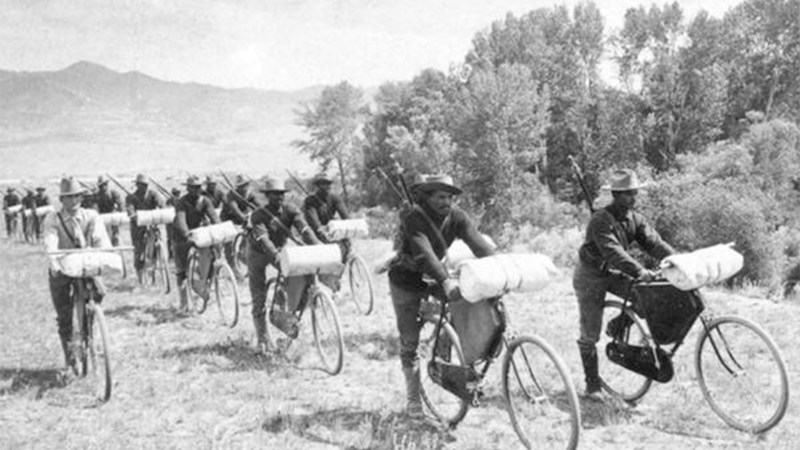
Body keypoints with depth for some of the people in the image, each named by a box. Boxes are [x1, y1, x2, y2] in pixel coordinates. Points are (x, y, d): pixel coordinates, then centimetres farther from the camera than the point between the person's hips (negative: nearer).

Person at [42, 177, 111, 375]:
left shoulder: (91, 216, 1)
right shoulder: (52, 219, -2)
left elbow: (101, 239, -12)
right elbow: (50, 243, -18)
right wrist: (54, 264, -37)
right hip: (62, 269, -1)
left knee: (99, 291, -26)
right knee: (64, 317, -1)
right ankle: (69, 360, 14)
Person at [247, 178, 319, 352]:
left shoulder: (290, 211, -19)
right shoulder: (258, 216, -28)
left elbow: (305, 229, -31)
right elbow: (263, 238, -42)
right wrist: (276, 256, -59)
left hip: (280, 249, 4)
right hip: (259, 254, -4)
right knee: (259, 298, -3)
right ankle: (262, 339, 10)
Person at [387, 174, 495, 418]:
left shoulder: (456, 217, -12)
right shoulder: (413, 220, -27)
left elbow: (479, 244, -22)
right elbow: (425, 253, -40)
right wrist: (446, 281, -54)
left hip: (434, 278, 4)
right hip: (407, 282, -4)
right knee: (409, 341, 2)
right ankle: (413, 398, 14)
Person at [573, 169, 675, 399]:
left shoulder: (635, 219, -3)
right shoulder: (600, 221, -25)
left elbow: (654, 242, -12)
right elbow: (613, 252, -36)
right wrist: (639, 271, -47)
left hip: (615, 274, 6)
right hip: (591, 277, -6)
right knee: (590, 335, -2)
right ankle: (592, 384, 12)